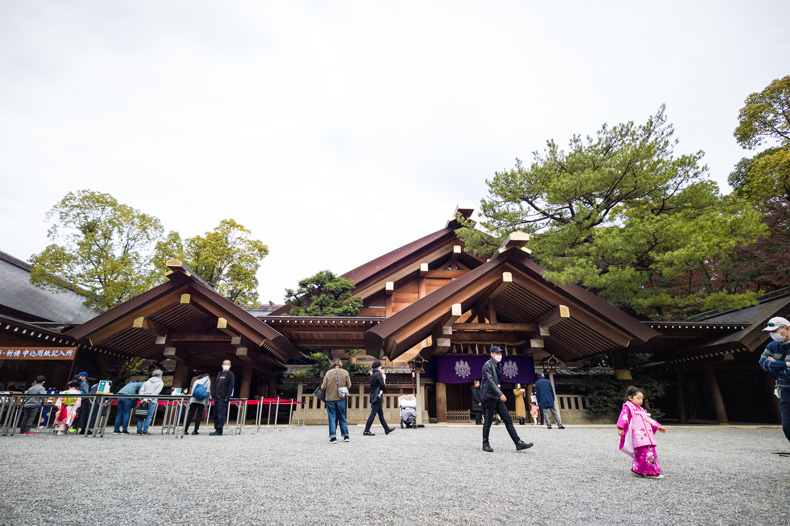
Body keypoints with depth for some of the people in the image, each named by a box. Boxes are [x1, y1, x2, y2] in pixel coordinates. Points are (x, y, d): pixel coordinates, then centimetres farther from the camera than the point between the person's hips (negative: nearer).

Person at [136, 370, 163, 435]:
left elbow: (141, 391, 9)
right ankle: (145, 431, -4)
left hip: (144, 400, 4)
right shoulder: (160, 383, 6)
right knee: (149, 417, -1)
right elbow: (156, 392, -7)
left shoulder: (147, 382, 21)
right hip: (152, 402, -4)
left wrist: (143, 398, -1)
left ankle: (139, 431, 7)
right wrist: (150, 399, -9)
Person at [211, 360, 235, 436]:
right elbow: (216, 386, 23)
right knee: (216, 414, 10)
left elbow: (230, 387, -10)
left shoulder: (230, 375, -3)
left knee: (221, 414, -11)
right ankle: (216, 429, 17)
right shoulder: (219, 374, 20)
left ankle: (219, 430, -11)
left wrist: (227, 397, -16)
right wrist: (214, 396, 15)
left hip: (223, 398, -8)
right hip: (217, 398, 8)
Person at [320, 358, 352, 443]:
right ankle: (346, 436, 20)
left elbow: (323, 387, -6)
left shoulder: (328, 373, -7)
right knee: (342, 418, 14)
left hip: (330, 399, -1)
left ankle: (333, 437, 5)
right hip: (341, 399, 2)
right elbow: (349, 386, -2)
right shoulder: (345, 372, -4)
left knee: (332, 418, 6)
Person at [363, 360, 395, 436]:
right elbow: (382, 385, -15)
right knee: (373, 413, -7)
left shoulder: (372, 375, 13)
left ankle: (387, 429, 22)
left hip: (373, 397, 9)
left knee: (381, 413, 14)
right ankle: (366, 431, -5)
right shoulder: (378, 374, -13)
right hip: (377, 397, -9)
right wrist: (384, 391, 3)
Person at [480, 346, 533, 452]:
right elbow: (490, 381, -21)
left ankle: (518, 443, 3)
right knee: (488, 421, -1)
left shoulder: (497, 365, 15)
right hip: (489, 396, -8)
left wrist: (500, 394, 18)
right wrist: (500, 394, -28)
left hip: (497, 397, 8)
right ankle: (485, 444, 11)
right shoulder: (487, 365, -12)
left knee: (508, 419, 3)